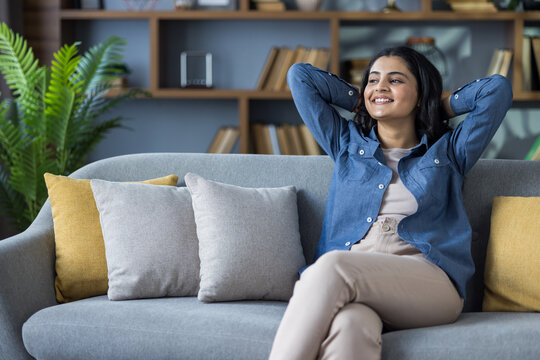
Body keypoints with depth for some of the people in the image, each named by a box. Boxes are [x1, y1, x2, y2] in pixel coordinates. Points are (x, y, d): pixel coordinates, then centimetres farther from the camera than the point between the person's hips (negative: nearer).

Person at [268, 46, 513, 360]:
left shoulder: (447, 152, 23)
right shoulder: (346, 144, 28)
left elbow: (497, 88, 17)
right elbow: (300, 75, 30)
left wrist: (442, 108, 28)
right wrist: (360, 101, 35)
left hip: (430, 283, -1)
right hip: (350, 284, 2)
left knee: (333, 266, -35)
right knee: (349, 325, -39)